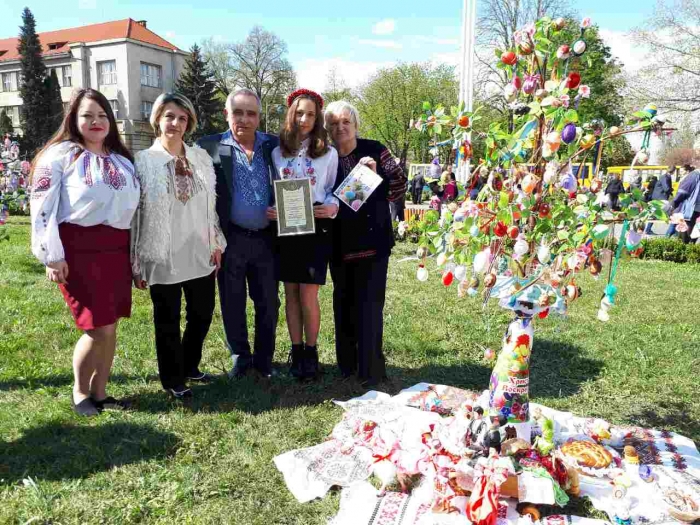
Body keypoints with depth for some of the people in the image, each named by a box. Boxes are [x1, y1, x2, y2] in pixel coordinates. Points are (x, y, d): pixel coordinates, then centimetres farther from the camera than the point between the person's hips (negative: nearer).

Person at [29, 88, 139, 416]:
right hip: (78, 248, -6)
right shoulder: (59, 154, -2)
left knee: (110, 326, 9)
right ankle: (79, 393, 18)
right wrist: (52, 256, -13)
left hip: (116, 249, 6)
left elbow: (133, 206, 19)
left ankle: (99, 392, 25)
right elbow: (42, 207, -8)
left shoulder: (122, 160, 16)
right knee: (98, 328, -6)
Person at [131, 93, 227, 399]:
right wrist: (135, 262, -6)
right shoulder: (142, 161, -6)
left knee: (202, 314, 15)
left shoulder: (201, 157, 5)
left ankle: (190, 366, 38)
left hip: (201, 255, 4)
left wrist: (217, 243, 8)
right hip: (163, 258, -4)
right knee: (168, 322, 10)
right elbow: (133, 213, -6)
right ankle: (173, 379, 29)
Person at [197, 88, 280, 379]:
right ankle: (240, 357, 28)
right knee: (232, 303, 10)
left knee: (268, 302, 11)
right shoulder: (210, 146, -3)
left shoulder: (274, 145, 5)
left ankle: (263, 358, 28)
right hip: (231, 238, -2)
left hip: (266, 238, 2)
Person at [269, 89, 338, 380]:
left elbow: (334, 190, 6)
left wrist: (333, 207, -16)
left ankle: (311, 352, 12)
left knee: (308, 294, -4)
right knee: (291, 293, 7)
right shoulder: (277, 152, 7)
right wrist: (269, 210, -9)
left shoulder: (329, 153, 3)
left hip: (316, 228, -2)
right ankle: (296, 350, 19)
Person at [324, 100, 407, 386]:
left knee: (369, 304, -3)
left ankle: (371, 369, 5)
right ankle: (347, 363, 26)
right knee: (344, 304, 12)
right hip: (340, 244, 3)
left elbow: (400, 184, -2)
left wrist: (376, 175, -17)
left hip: (372, 240, -3)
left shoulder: (374, 150, -1)